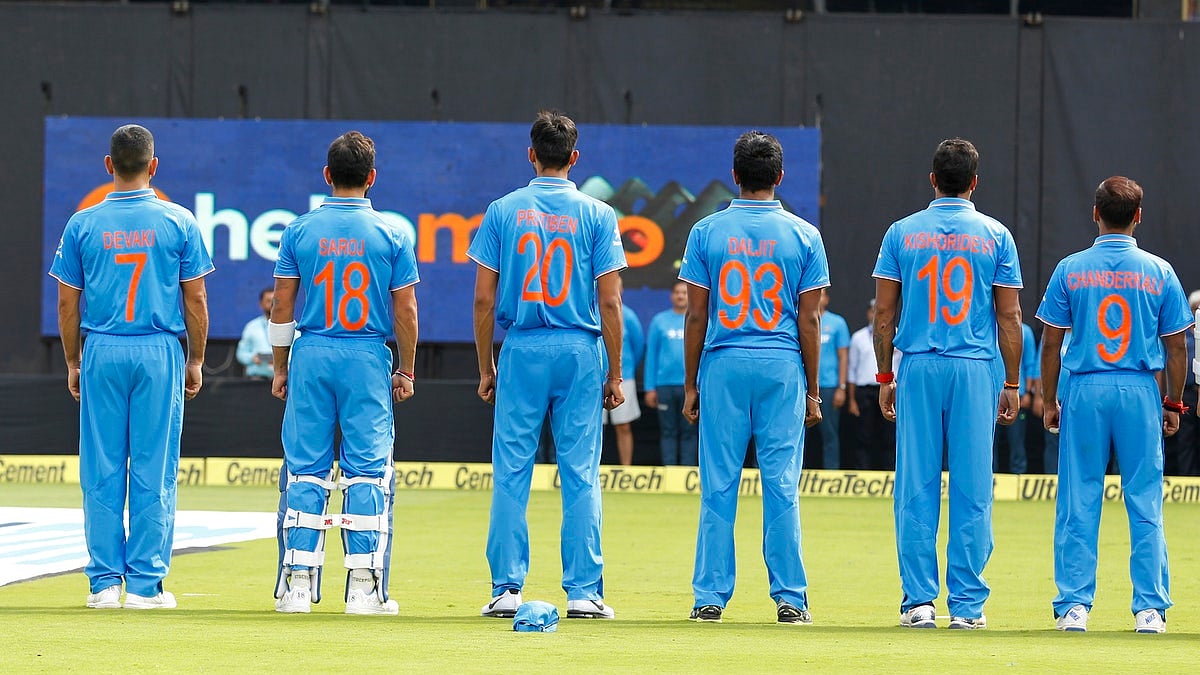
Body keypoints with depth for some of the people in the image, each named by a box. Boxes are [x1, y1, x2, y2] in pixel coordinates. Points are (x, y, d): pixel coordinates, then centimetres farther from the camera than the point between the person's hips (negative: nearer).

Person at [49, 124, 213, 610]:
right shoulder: (179, 222, -1)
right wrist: (196, 361, 9)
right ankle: (146, 584, 1)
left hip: (101, 353, 1)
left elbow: (67, 302, 3)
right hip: (160, 352, -1)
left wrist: (73, 363, 13)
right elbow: (195, 300, 0)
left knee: (101, 472, 5)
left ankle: (105, 582, 4)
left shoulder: (83, 225, 1)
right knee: (154, 472, 2)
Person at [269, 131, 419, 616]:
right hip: (368, 358, -1)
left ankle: (298, 582, 2)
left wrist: (280, 367, 12)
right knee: (368, 470, 1)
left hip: (310, 356, 1)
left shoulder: (300, 231, 1)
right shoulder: (390, 235, -2)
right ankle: (365, 587, -4)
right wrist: (405, 371, 9)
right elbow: (405, 311, -1)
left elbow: (281, 307, 3)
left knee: (304, 470, 5)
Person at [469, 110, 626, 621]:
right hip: (580, 351, 0)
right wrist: (614, 375, 4)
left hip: (522, 351, 0)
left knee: (511, 473, 3)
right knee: (581, 474, 2)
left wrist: (486, 368, 9)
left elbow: (483, 300, 0)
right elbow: (610, 302, -2)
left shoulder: (503, 211, 1)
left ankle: (507, 588, 1)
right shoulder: (597, 215, 0)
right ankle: (583, 592, 0)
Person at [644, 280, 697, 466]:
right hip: (665, 385, 0)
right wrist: (650, 388, 1)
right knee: (668, 431, 2)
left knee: (689, 431, 1)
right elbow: (651, 355, 7)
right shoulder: (659, 321, 7)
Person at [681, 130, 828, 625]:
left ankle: (710, 597, 2)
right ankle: (789, 598, 2)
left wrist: (691, 384, 8)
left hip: (723, 366, 0)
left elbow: (696, 315, 1)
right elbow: (809, 319, 1)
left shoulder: (707, 232, 1)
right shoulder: (803, 236, 1)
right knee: (782, 487, 2)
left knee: (718, 487, 3)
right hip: (782, 367, 0)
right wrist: (812, 390, 7)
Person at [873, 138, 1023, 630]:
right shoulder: (996, 236, 2)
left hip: (918, 368, 1)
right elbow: (1010, 317, 1)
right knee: (972, 491, 1)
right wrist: (1012, 384, 7)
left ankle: (918, 601, 0)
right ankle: (967, 604, 1)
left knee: (917, 489, 2)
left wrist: (885, 377, 11)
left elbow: (884, 314, 3)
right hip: (974, 369, 0)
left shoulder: (903, 233, 3)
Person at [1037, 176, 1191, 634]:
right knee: (1145, 505, 4)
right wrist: (1174, 403, 11)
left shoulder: (1070, 270, 0)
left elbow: (1051, 343, 1)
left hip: (1085, 391, 0)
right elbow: (1176, 346, 2)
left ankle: (1074, 606, 2)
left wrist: (1050, 401, 10)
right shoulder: (1159, 272, 1)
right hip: (1141, 391, 0)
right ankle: (1150, 608, 2)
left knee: (1078, 505, 4)